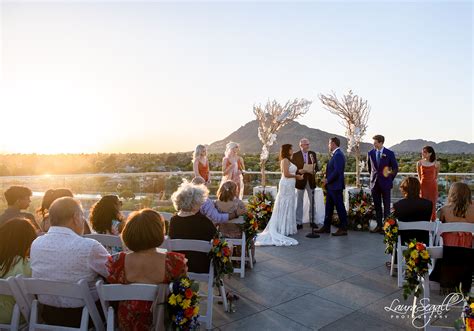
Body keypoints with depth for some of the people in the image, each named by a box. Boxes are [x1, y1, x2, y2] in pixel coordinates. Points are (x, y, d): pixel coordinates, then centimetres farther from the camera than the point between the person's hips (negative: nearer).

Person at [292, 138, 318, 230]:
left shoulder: (312, 154, 6)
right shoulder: (295, 155, -2)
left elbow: (316, 166, 6)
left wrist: (314, 171, -15)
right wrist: (299, 171, -21)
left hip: (311, 180, 3)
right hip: (300, 181, -3)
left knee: (312, 201, 10)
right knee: (299, 202, 3)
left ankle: (312, 220, 23)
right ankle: (299, 222, 10)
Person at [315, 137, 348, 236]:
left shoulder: (338, 155, -16)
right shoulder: (335, 155, 15)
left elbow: (337, 171, -23)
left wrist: (327, 180, -14)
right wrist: (327, 179, 6)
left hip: (336, 186, -10)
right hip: (331, 186, 10)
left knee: (340, 207, -1)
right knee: (329, 207, 14)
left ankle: (343, 229, 9)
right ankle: (326, 227, 22)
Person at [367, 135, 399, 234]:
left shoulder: (389, 153, -5)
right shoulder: (370, 153, 4)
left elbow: (395, 168, 3)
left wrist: (390, 179, 4)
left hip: (385, 183, -3)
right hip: (374, 183, 3)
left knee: (386, 205, 2)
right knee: (377, 205, 7)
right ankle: (379, 225, 15)